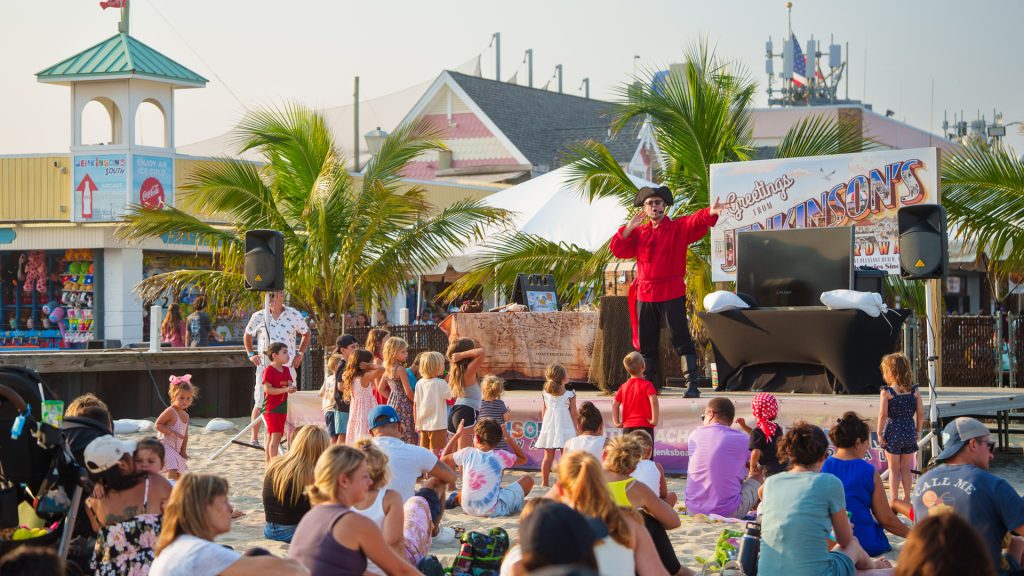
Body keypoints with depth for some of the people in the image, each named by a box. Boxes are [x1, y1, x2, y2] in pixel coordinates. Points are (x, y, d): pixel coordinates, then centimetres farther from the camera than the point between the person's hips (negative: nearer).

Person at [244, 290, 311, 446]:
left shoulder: (294, 315, 2)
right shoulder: (258, 316, 2)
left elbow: (307, 334, 17)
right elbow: (247, 335, 20)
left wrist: (300, 353, 7)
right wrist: (250, 354, 9)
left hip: (288, 367, 0)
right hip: (264, 367, 0)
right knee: (260, 404, 0)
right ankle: (254, 438, 11)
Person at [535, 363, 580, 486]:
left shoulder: (545, 394, 2)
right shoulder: (570, 395, -7)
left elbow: (543, 413, 6)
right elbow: (574, 414, -3)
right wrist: (576, 428, 8)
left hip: (549, 427, 3)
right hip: (565, 427, -3)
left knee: (548, 456, 8)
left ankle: (545, 482, 10)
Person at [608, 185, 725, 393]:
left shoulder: (679, 227, 1)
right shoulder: (639, 232, 14)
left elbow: (696, 221, -17)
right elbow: (617, 249, 10)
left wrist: (711, 213, -39)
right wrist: (629, 227, -3)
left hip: (672, 292, -4)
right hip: (644, 294, 4)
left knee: (681, 338, -9)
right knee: (646, 343, 11)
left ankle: (691, 383, -11)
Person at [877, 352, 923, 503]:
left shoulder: (887, 392, -11)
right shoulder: (914, 391, 0)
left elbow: (883, 414, -17)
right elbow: (921, 414, 0)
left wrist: (879, 433, -9)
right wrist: (917, 431, 10)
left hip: (893, 433, -3)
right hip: (909, 433, 3)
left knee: (894, 469, 7)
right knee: (906, 469, 14)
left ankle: (894, 500, 7)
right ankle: (907, 499, 19)